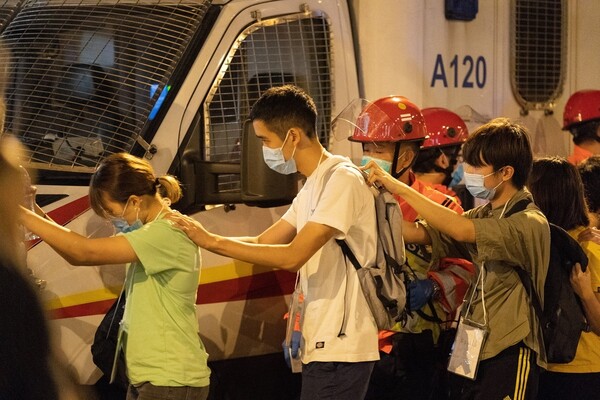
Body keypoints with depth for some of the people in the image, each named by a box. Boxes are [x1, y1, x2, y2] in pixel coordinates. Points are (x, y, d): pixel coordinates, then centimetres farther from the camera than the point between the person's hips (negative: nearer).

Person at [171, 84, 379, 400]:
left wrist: (212, 242, -16)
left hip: (339, 350, -10)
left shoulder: (342, 180, -15)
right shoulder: (312, 186, 17)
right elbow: (263, 242, 15)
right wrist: (196, 234, 5)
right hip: (323, 344, 10)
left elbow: (292, 256, -21)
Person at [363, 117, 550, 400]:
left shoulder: (530, 223, -14)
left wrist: (400, 188, -25)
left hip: (508, 354, -8)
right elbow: (418, 234, 3)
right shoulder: (482, 215, 12)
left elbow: (462, 231, -28)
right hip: (470, 349, 8)